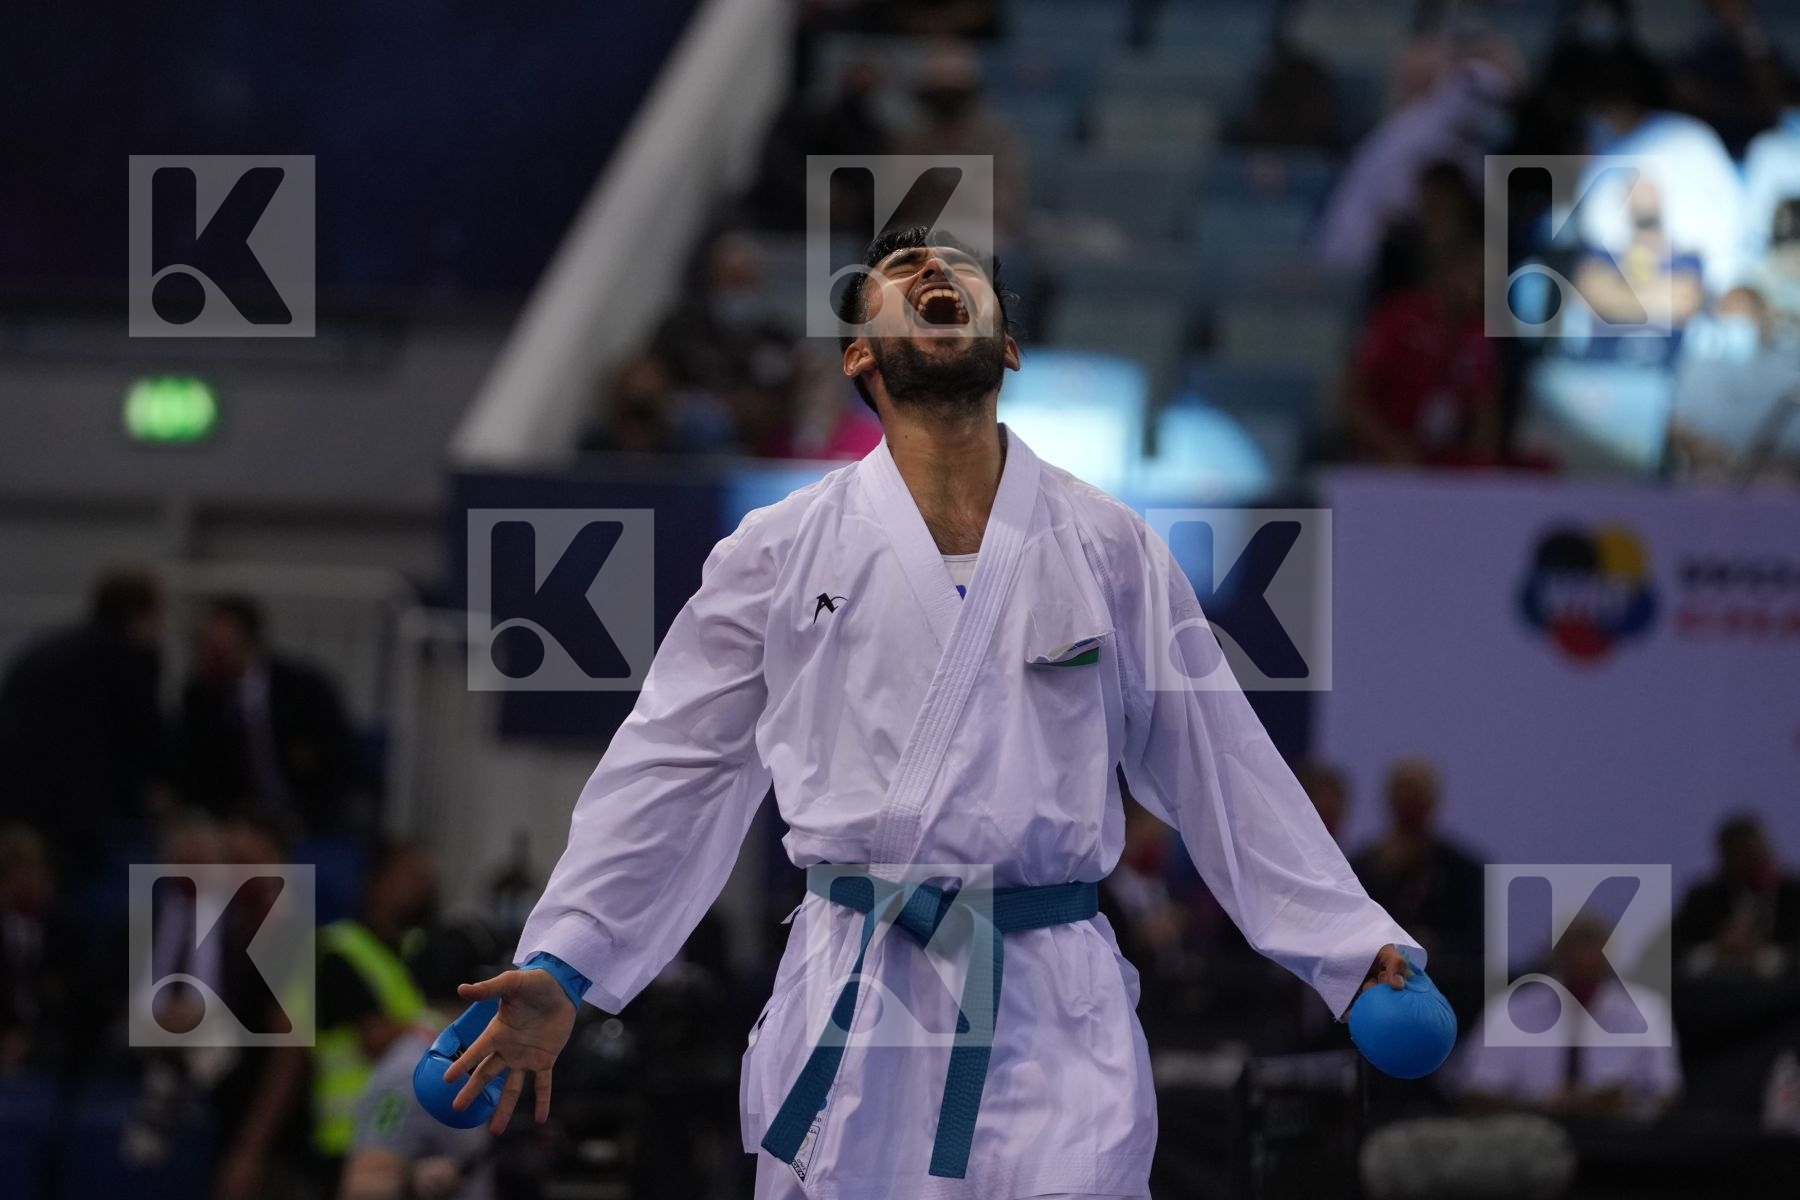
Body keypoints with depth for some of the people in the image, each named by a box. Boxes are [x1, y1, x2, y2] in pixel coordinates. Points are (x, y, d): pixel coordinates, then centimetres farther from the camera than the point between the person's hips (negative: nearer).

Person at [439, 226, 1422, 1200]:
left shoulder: (1110, 550, 6)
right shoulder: (782, 553, 5)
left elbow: (1221, 777, 10)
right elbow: (671, 776, 6)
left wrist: (1352, 948, 5)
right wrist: (558, 970, -1)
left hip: (1058, 1018, 0)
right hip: (847, 1015, 0)